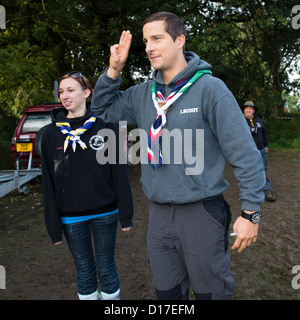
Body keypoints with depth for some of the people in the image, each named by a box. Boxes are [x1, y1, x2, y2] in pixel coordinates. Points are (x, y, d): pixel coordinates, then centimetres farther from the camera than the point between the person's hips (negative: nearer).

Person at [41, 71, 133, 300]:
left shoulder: (105, 126, -4)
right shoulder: (51, 133, 1)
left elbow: (119, 171, -3)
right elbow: (48, 182, 2)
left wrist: (125, 214, -4)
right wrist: (53, 225, 0)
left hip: (105, 213, -1)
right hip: (71, 217, 1)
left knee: (106, 268, 11)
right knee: (84, 270, 13)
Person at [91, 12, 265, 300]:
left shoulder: (209, 88, -11)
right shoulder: (143, 94, 5)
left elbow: (245, 154, -11)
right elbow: (102, 109, 17)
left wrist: (250, 213, -12)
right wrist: (113, 70, 1)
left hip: (201, 212, -5)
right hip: (159, 214, 5)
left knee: (210, 292, 13)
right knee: (166, 292, 20)